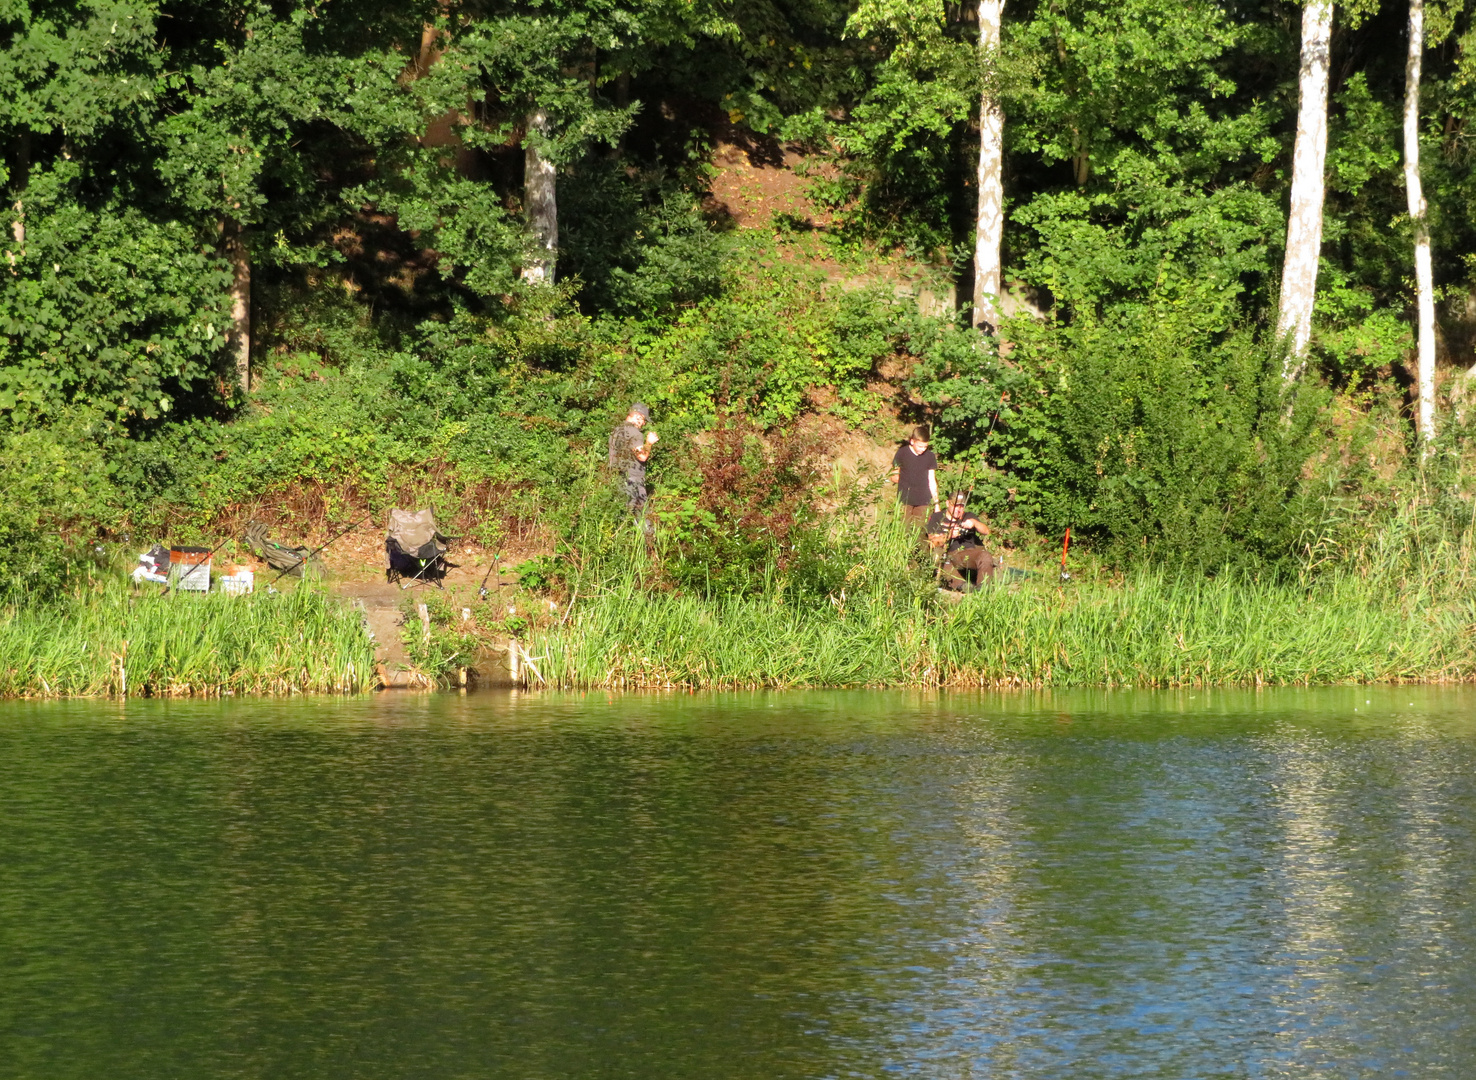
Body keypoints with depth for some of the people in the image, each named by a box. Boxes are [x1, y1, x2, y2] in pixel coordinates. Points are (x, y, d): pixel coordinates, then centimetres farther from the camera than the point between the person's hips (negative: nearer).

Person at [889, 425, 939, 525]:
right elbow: (894, 476, 6)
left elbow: (932, 481, 8)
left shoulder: (930, 456, 3)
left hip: (923, 501, 2)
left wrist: (936, 502, 6)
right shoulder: (902, 453, -4)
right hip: (905, 499, -2)